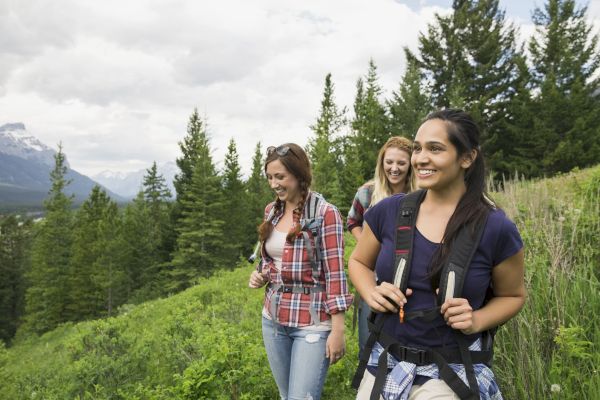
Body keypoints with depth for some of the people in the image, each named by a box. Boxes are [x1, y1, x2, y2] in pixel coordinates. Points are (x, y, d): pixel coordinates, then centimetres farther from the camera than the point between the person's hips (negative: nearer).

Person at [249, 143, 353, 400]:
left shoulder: (325, 214, -12)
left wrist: (337, 330, -15)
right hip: (273, 319, 7)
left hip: (312, 323, -6)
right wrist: (260, 274, -2)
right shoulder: (272, 211, 7)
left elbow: (335, 273, -13)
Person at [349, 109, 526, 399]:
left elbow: (512, 295, 4)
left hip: (453, 374, -2)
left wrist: (477, 320, -15)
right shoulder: (388, 212, -6)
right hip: (385, 364, 3)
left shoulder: (496, 229, -12)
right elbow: (358, 262, 10)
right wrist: (371, 294, -10)